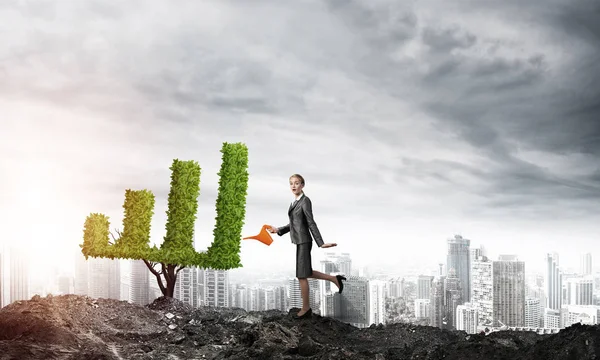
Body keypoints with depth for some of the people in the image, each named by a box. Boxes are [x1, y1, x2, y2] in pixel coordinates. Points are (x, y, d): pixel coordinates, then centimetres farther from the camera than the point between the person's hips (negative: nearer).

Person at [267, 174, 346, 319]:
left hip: (303, 243, -9)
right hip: (300, 242, 9)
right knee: (306, 273, 16)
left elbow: (311, 223, -18)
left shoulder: (305, 201, -14)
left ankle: (306, 308, 12)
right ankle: (334, 279, 27)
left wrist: (321, 243, -19)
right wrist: (278, 230, 15)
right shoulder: (296, 202, 13)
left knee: (301, 275, 0)